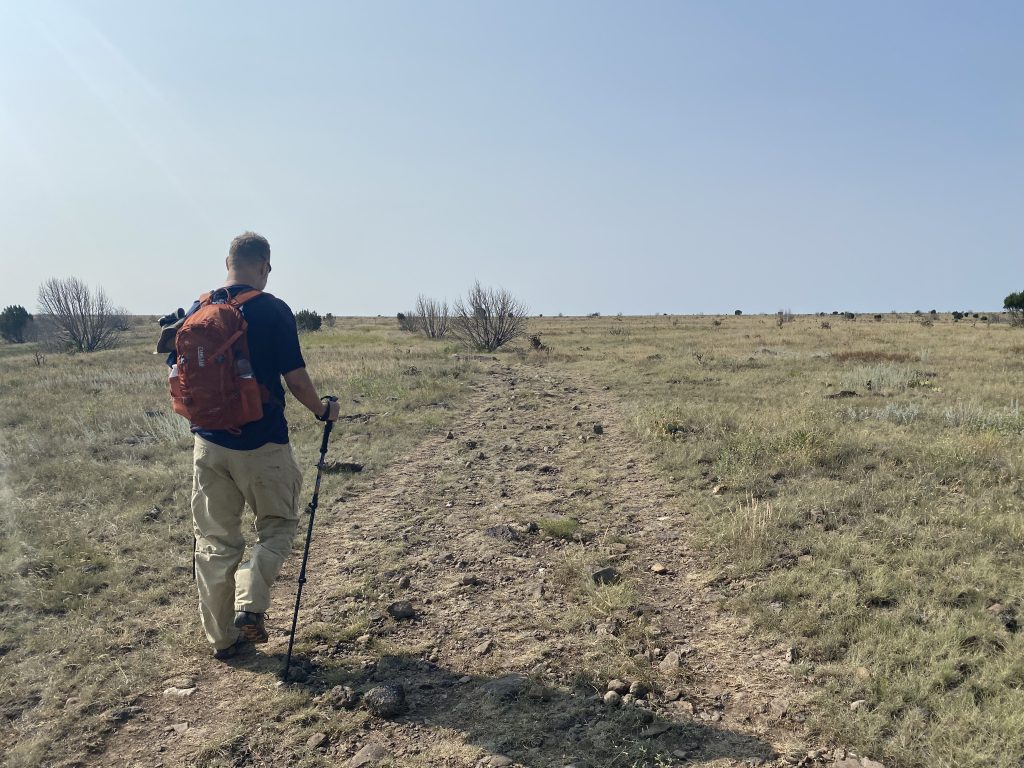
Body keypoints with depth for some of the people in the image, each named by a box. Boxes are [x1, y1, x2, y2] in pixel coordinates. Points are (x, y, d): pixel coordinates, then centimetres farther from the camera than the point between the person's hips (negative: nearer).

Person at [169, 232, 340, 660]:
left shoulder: (196, 311, 4)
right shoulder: (273, 311, -10)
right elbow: (295, 378, -10)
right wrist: (323, 411, 8)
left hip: (208, 443, 4)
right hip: (262, 443, -4)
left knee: (215, 539, 14)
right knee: (277, 526, 17)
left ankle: (222, 637, 22)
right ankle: (250, 608, -1)